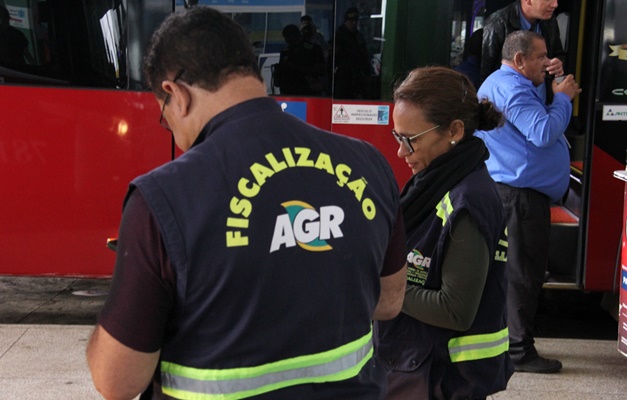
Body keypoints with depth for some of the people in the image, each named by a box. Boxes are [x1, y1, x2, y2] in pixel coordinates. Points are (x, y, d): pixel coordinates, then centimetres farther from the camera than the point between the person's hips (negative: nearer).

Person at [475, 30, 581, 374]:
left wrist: (558, 99, 11)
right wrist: (562, 98, -12)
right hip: (521, 192, -12)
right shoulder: (512, 89, -16)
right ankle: (519, 351, 1)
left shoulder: (499, 84, 20)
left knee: (509, 269, 18)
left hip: (509, 189, 12)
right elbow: (544, 133, -25)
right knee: (524, 272, -6)